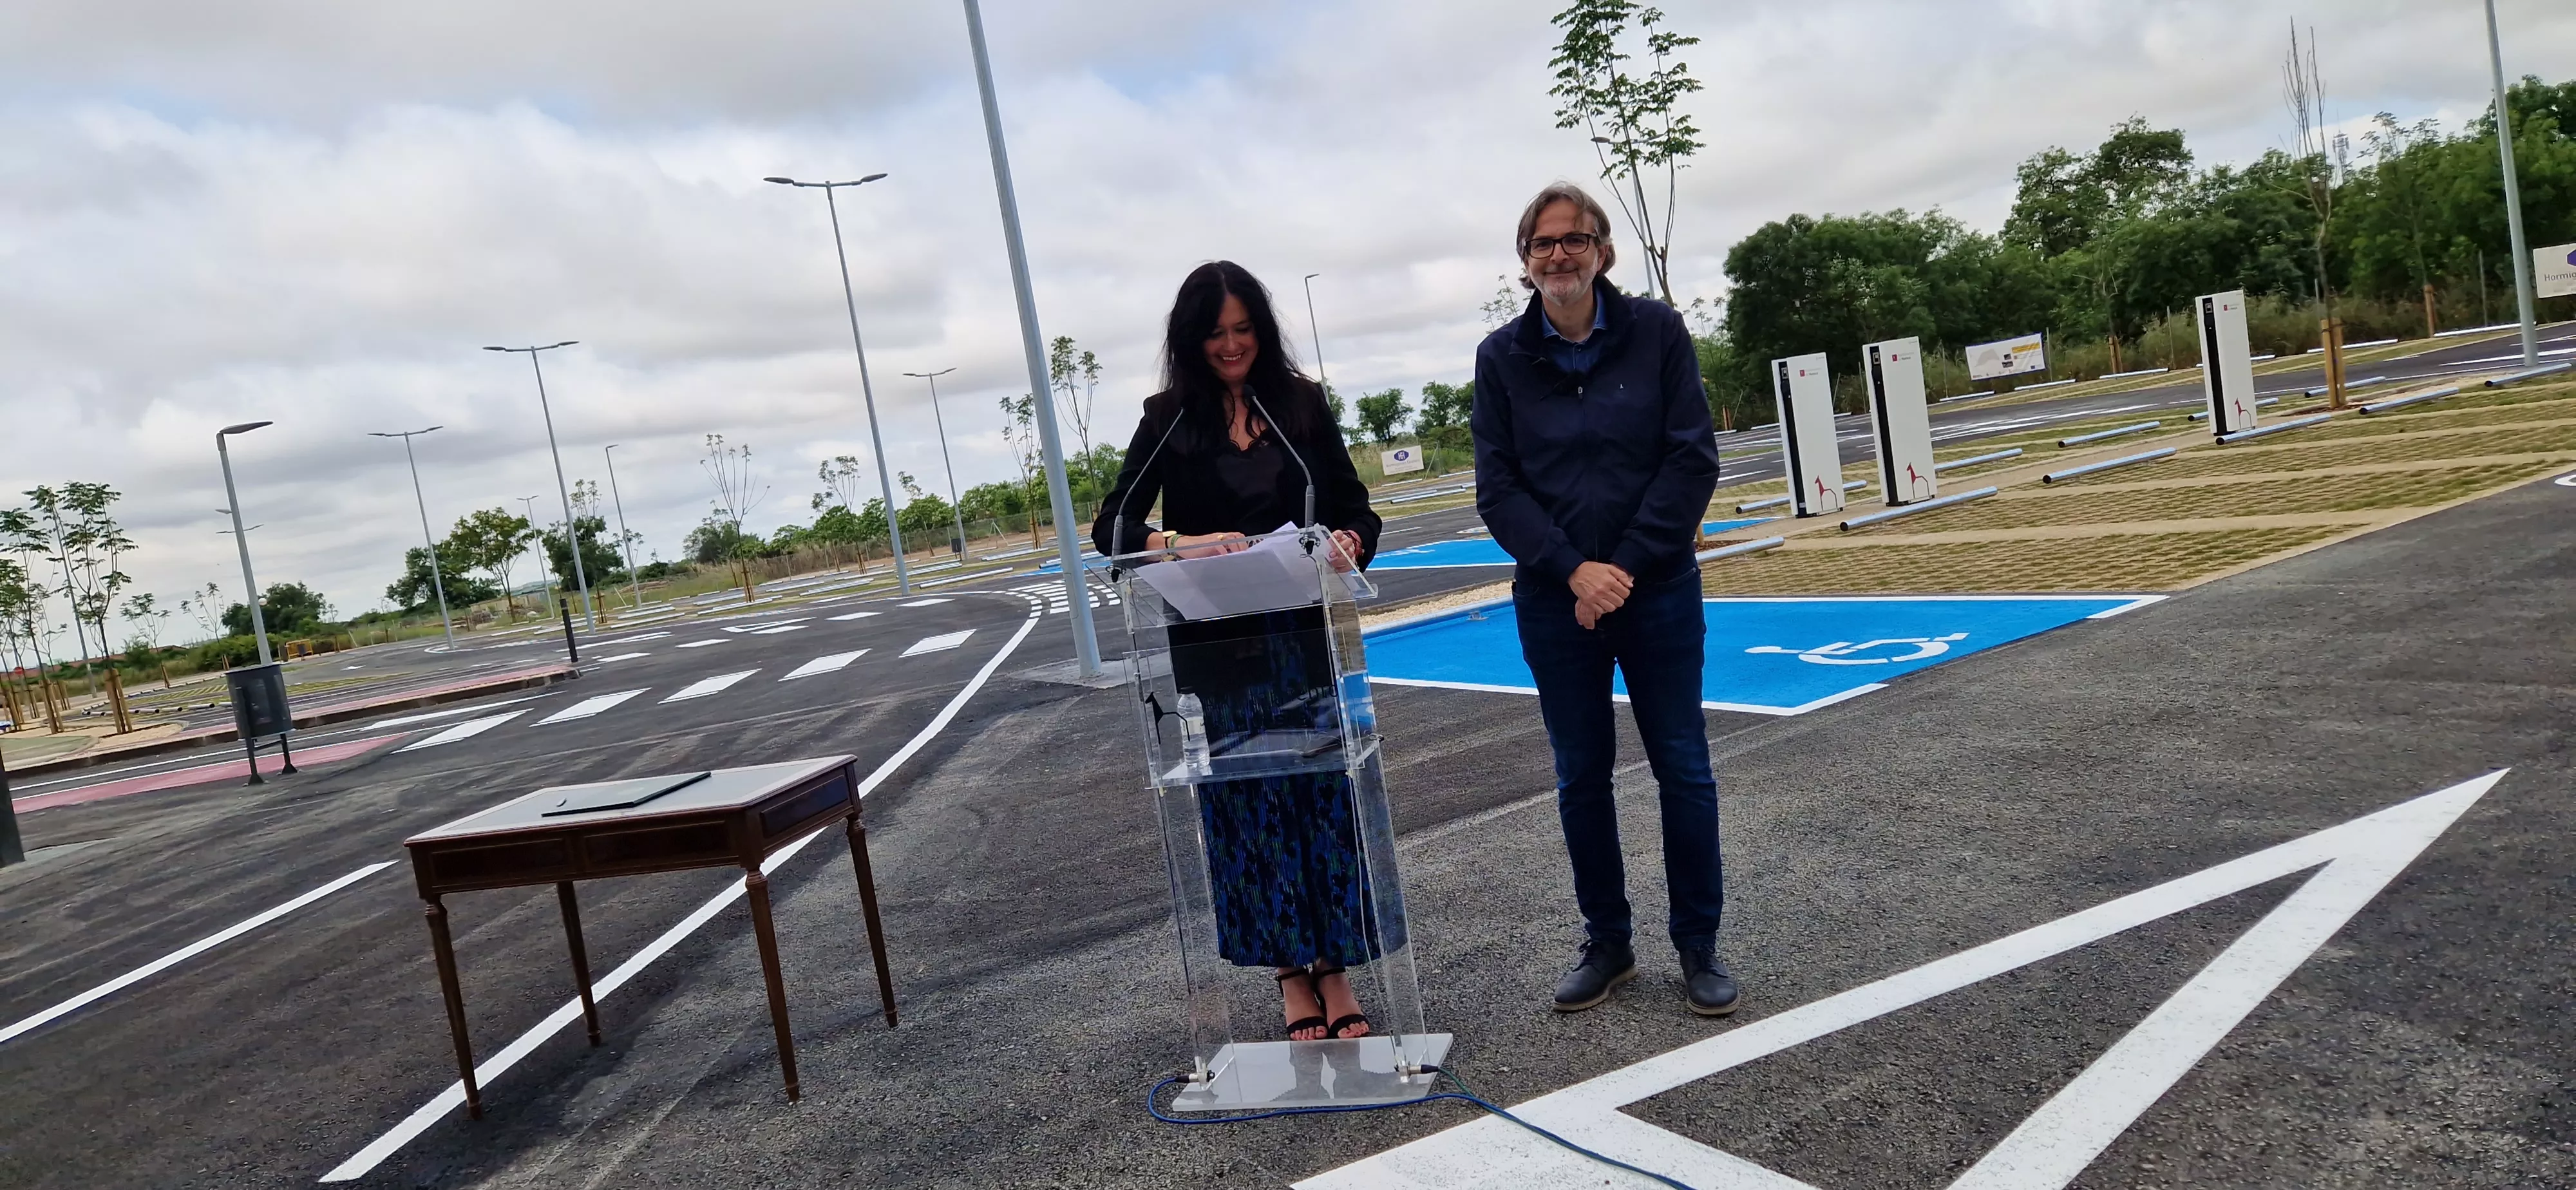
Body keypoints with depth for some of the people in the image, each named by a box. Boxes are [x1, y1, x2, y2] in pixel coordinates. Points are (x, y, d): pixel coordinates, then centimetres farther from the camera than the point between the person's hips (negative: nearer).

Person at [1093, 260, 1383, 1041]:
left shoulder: (1301, 403, 5)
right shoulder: (1170, 419, 2)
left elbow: (1355, 508, 6)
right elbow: (1111, 526, -3)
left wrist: (1349, 541, -18)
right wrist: (1181, 544, -23)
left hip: (1303, 634, 1)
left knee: (1324, 793, 3)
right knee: (1248, 805, 5)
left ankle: (1335, 970, 16)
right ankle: (1291, 975, 17)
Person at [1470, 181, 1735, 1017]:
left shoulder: (1656, 331, -3)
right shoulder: (1502, 358, 0)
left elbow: (1692, 459, -7)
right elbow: (1497, 487, -3)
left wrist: (1625, 568, -14)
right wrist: (1573, 571, -15)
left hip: (1659, 593, -1)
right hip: (1554, 603, 1)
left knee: (1683, 769, 6)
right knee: (1581, 778, 10)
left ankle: (1699, 947, 22)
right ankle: (1607, 945, 26)